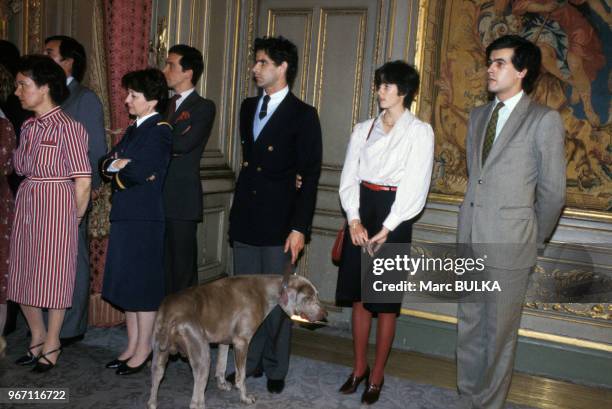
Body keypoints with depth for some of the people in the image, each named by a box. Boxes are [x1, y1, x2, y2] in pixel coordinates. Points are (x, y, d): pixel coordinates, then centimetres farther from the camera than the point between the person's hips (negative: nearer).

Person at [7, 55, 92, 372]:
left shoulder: (67, 127, -12)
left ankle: (52, 344, 21)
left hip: (56, 206, -7)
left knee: (53, 275, 4)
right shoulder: (28, 127, 10)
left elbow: (83, 181, -13)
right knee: (22, 274, 13)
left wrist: (75, 218, -5)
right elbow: (21, 170, 13)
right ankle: (38, 336, 32)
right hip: (25, 205, 7)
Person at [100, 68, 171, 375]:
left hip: (145, 218, -9)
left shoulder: (159, 131, -11)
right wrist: (117, 164, -9)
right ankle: (132, 346, 25)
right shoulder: (134, 129, 16)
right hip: (124, 215, 9)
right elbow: (106, 164, 12)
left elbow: (138, 174, -21)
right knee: (126, 283, 13)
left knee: (143, 284, 1)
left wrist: (116, 173, -3)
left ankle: (143, 350, 15)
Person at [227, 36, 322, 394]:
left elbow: (310, 176, -9)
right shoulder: (248, 107, 13)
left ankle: (275, 369, 21)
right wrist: (238, 211, 12)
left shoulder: (303, 115, -6)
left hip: (278, 222, -6)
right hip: (245, 220, 6)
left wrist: (299, 227, -15)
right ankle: (250, 361, 28)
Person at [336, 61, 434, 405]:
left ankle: (377, 374, 19)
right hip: (360, 212, 4)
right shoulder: (363, 129, 10)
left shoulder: (420, 131, -3)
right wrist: (354, 219, -9)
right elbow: (349, 177, 5)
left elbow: (415, 186, -10)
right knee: (359, 295, 10)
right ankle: (359, 367, 25)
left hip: (394, 216, -4)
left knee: (385, 300, 3)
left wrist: (387, 229, -14)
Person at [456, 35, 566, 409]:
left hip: (508, 244, -6)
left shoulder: (545, 120, -7)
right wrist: (473, 222, 14)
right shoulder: (478, 116, 12)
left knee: (499, 335, 7)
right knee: (468, 328, 14)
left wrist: (535, 241, 4)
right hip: (470, 239, 6)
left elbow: (553, 191, -4)